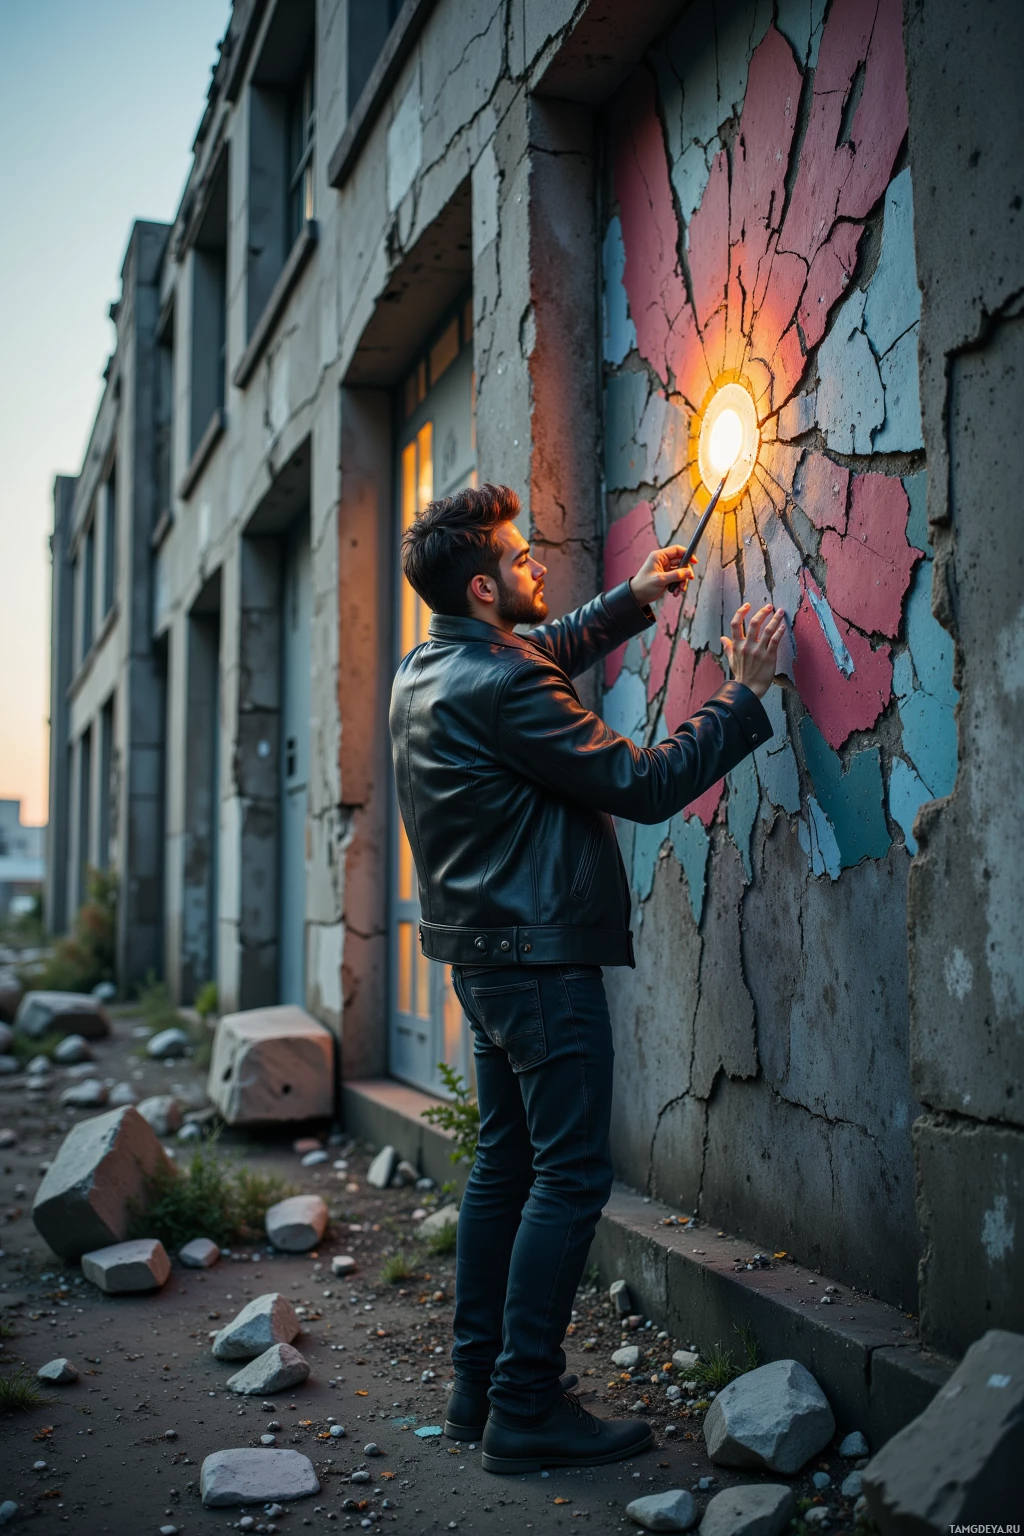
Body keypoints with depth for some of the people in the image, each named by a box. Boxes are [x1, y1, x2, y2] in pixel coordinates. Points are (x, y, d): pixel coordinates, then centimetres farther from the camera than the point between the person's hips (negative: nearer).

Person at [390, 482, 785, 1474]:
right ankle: (526, 1409, 1)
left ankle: (479, 1384, 23)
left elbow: (546, 654, 30)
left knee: (506, 1161, 15)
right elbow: (643, 785, -19)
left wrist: (631, 600, 28)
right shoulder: (497, 687, -20)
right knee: (570, 1175, -4)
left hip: (484, 947, 10)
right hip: (539, 953, -10)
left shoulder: (426, 669, 10)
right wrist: (744, 695, -11)